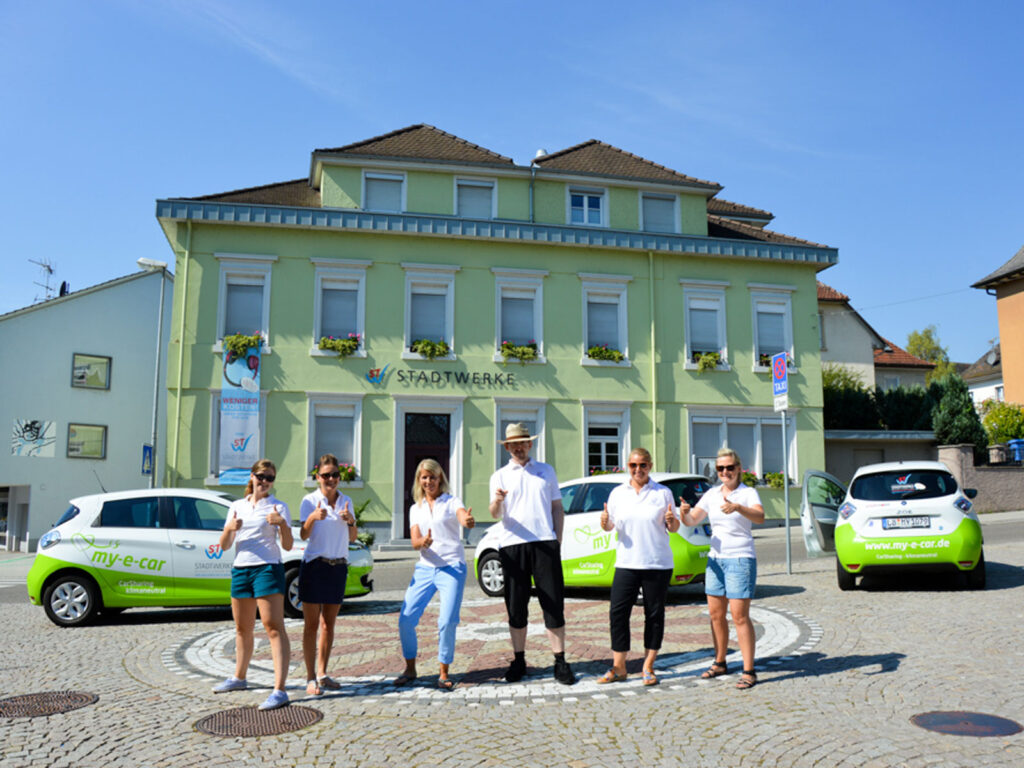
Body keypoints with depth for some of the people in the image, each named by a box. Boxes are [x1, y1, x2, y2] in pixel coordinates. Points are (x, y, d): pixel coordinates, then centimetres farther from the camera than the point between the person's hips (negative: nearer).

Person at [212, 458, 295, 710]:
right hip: (240, 569, 5)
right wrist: (229, 529, -11)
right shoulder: (236, 507, 13)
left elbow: (288, 546, -6)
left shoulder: (278, 507, 0)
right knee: (242, 629, 17)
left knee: (274, 628, -12)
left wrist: (282, 523, -24)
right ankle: (239, 678, 36)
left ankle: (279, 690, -16)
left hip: (267, 569, -5)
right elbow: (224, 546, 9)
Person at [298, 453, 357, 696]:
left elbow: (353, 538, 9)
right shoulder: (310, 501, -4)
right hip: (314, 565, -4)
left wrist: (351, 521, -11)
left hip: (338, 566, 4)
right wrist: (313, 518, -32)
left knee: (329, 624, 10)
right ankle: (311, 678, 2)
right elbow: (304, 535, -14)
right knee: (311, 624, -2)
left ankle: (322, 673, 19)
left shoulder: (346, 501, 8)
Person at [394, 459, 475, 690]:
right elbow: (414, 542, 2)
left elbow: (463, 516, -23)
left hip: (452, 567, -4)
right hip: (425, 568, 4)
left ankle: (444, 674, 6)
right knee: (406, 619, -4)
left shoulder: (451, 502, 0)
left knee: (447, 622, -14)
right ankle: (410, 669, 18)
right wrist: (423, 541, -22)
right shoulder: (416, 509, 13)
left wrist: (468, 521, -47)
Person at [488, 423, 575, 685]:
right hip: (512, 545, 0)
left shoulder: (546, 471, 17)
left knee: (554, 603, -2)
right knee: (516, 606, 4)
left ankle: (560, 661, 4)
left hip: (545, 543, 0)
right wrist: (497, 500, -24)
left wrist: (559, 539, 5)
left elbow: (557, 507, 16)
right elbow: (495, 514, -1)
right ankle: (518, 660, 15)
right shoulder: (500, 476, 11)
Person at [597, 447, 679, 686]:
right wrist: (605, 522, -10)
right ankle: (618, 667, 10)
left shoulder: (663, 493, 2)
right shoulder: (618, 493, 8)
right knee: (617, 613, -2)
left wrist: (672, 521, -15)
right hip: (626, 563, 2)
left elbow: (673, 528, 7)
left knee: (654, 615, 5)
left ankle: (648, 668, 17)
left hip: (658, 564, -1)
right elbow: (610, 526, 12)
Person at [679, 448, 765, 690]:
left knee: (739, 616, -8)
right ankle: (719, 663, 26)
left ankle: (749, 671, -1)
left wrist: (737, 507, -42)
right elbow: (692, 521, 8)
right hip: (715, 558, 6)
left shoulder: (748, 493, -6)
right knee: (716, 614, 11)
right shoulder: (711, 494, 10)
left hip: (740, 559, -6)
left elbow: (760, 517, -24)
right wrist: (684, 513, -16)